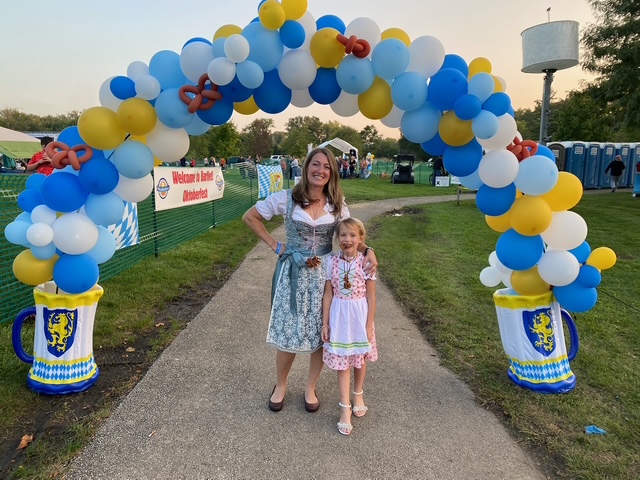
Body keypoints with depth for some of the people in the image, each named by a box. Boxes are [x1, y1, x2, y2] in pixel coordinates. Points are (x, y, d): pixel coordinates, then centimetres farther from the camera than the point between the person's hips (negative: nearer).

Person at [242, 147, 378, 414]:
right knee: (288, 332, 6)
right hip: (292, 274, -2)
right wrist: (275, 246, -4)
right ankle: (280, 385, 32)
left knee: (322, 334, 8)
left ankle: (310, 387, 31)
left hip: (324, 274, 2)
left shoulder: (338, 204, 0)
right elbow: (250, 217, 1)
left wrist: (367, 250, -15)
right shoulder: (286, 198, -7)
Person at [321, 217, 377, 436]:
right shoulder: (332, 262, -6)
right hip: (339, 317, 1)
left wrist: (369, 325, -7)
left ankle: (358, 395, 41)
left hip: (359, 316, 0)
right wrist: (325, 323, 0)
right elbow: (328, 294, 0)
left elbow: (371, 296, -6)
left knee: (360, 359, 17)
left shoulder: (366, 263, -10)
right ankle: (345, 408, 15)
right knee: (342, 361, 5)